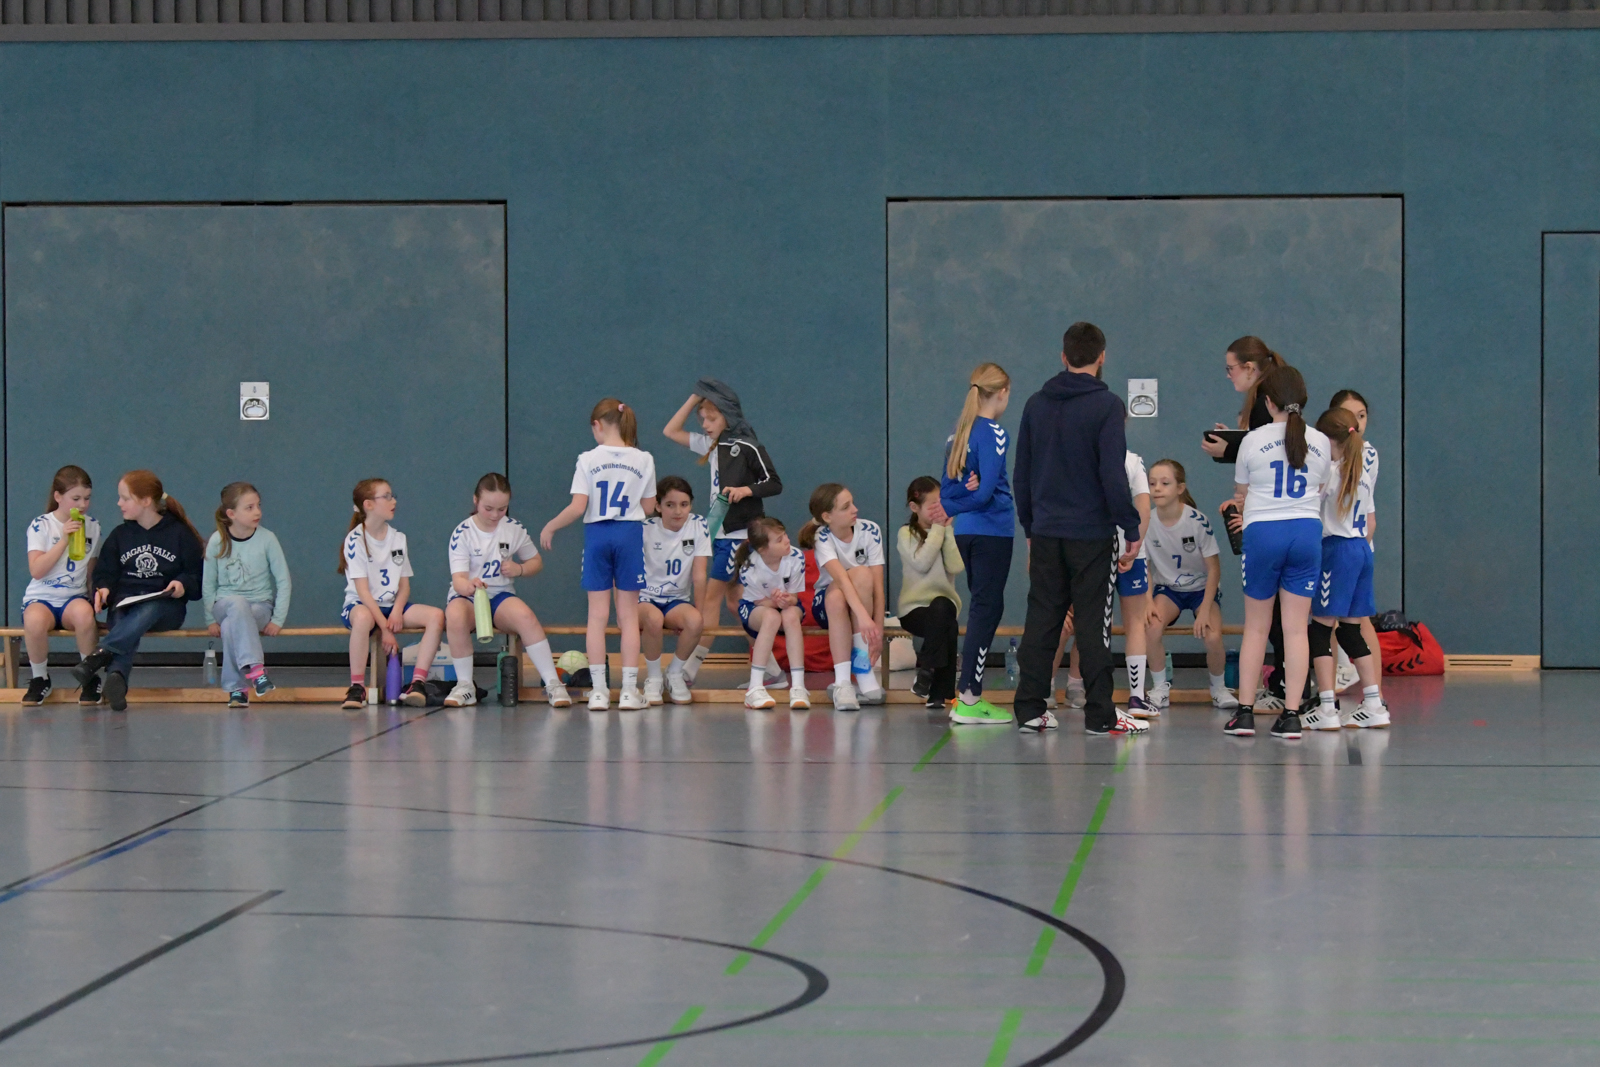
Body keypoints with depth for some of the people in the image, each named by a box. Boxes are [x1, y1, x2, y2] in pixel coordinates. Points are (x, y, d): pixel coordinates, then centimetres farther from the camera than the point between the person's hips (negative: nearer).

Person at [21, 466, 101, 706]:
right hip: (41, 597, -2)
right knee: (35, 620, -39)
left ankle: (89, 677, -14)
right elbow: (36, 571, -13)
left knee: (84, 613, -37)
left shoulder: (92, 527, 9)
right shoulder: (40, 526, -3)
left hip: (75, 598, 2)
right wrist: (64, 540, -17)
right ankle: (39, 678, -12)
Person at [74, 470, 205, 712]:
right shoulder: (119, 535, 19)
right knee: (126, 628, -36)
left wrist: (183, 585, -13)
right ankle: (117, 677, -63)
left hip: (165, 606, -2)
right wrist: (103, 589, -7)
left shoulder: (180, 535, 10)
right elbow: (105, 573, 16)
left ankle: (101, 655, -56)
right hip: (124, 604, 2)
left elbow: (197, 576, 9)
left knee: (147, 610, -40)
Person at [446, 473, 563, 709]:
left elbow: (537, 561, 15)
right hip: (467, 596, -2)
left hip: (501, 596, 2)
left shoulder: (513, 529, 1)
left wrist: (519, 569, -9)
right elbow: (458, 580, -18)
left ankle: (552, 684, -24)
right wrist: (468, 585, -43)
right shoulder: (462, 533, -8)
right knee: (455, 617, -38)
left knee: (525, 616, -33)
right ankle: (465, 685, -19)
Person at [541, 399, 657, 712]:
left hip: (597, 534, -1)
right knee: (628, 615, 6)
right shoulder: (643, 460, 0)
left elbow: (578, 507, -10)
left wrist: (550, 526, 4)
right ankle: (629, 690, 4)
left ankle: (599, 691, 3)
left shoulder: (588, 460, -5)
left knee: (597, 615, 4)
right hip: (629, 534, 1)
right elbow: (649, 507, 4)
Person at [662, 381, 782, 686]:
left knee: (712, 594, -9)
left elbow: (775, 484, -7)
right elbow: (671, 431, 16)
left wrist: (746, 490, -23)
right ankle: (767, 664, 12)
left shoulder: (748, 447, -10)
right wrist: (694, 398, 8)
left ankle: (692, 666, -8)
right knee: (733, 600, 8)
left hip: (741, 532, -8)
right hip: (720, 533, 8)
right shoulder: (712, 445, 12)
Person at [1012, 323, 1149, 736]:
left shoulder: (1036, 404, 8)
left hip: (1045, 532, 5)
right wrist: (1132, 528, -7)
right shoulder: (1105, 406, -9)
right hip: (1091, 532, -5)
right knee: (1093, 623, -1)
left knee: (1041, 620, 9)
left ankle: (1030, 708, 9)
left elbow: (1021, 474, 13)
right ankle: (1100, 714, 1)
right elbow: (1113, 475, -14)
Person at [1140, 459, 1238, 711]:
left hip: (1202, 587, -2)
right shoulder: (1146, 522, -15)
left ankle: (1218, 688, 4)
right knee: (1152, 627, -29)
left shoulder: (1198, 521, -22)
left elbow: (1214, 569, -14)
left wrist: (1204, 611, -20)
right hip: (1167, 588, 2)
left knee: (1212, 637, -27)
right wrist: (1149, 602, -17)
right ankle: (1160, 688, -7)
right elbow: (1145, 567, -3)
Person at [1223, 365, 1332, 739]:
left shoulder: (1253, 441, -3)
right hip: (1307, 531, 2)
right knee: (1296, 628, 3)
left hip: (1262, 532, -2)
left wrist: (1243, 510, 30)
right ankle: (1291, 716, 0)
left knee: (1255, 627, 8)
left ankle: (1245, 712, 8)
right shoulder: (1319, 442, 4)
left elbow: (1240, 495, 8)